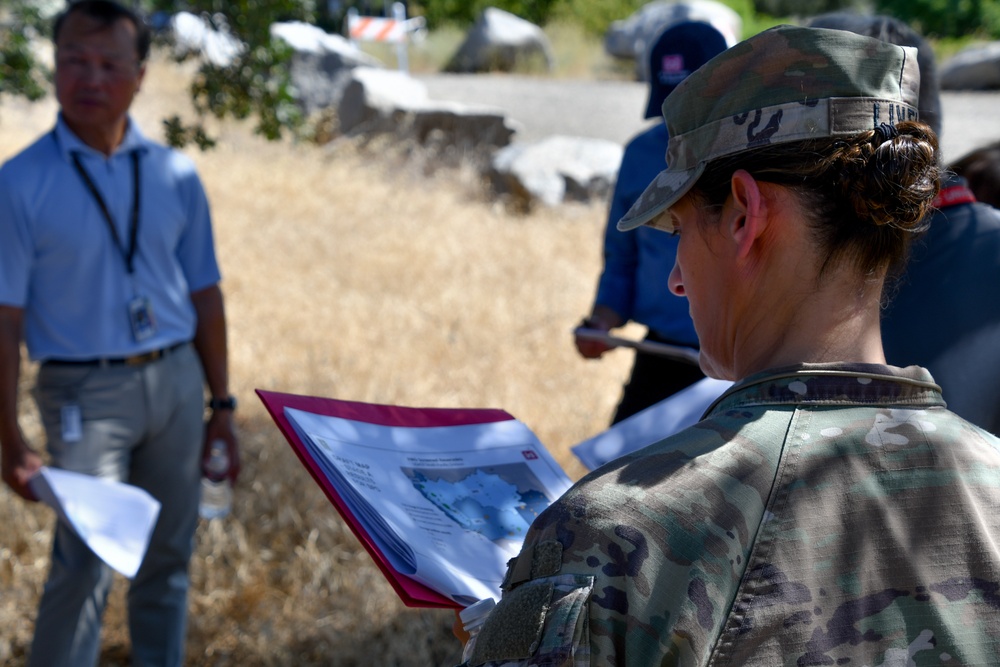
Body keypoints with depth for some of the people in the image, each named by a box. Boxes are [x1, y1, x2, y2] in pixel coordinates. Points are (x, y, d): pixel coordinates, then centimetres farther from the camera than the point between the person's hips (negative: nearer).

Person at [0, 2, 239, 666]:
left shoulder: (175, 175, 5)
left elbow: (204, 294, 11)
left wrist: (222, 404, 11)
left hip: (176, 380, 4)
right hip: (85, 392, -4)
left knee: (169, 557, 12)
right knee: (86, 563, -11)